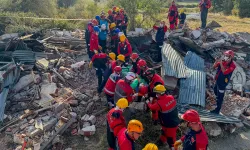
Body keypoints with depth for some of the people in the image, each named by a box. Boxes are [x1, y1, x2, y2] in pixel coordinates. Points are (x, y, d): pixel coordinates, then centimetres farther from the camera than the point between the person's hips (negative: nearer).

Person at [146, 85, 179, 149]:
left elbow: (152, 107, -8)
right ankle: (161, 141, 57)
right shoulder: (171, 97, -12)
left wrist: (148, 102, 12)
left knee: (171, 139, 9)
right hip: (175, 121, 9)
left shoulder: (160, 103, -29)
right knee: (164, 132, 33)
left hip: (170, 125, -9)